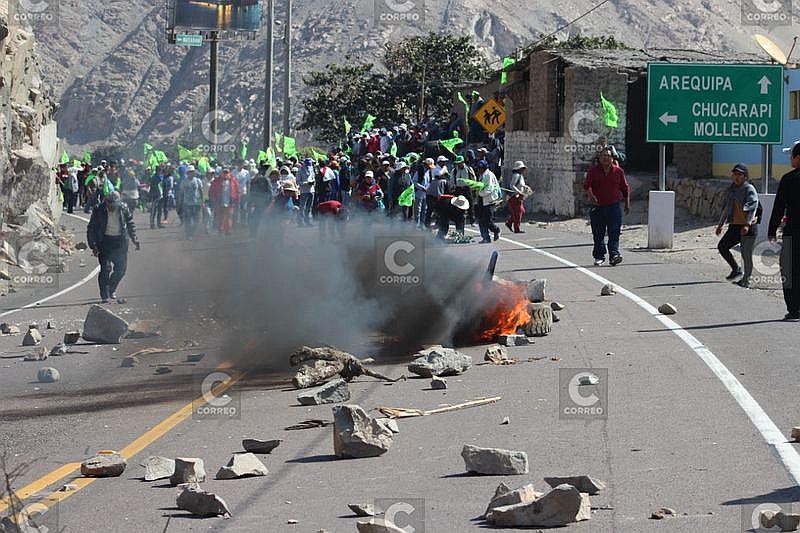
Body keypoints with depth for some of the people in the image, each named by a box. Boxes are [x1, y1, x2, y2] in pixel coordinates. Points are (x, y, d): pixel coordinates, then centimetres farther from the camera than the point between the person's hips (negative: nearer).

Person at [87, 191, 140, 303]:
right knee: (105, 269, -11)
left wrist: (134, 239, 6)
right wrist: (93, 245, -10)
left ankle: (112, 289, 30)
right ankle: (105, 296, -3)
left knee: (121, 268, 5)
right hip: (105, 241, -3)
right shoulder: (98, 211, -9)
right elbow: (91, 229, -3)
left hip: (120, 241, 3)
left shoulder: (123, 209, -2)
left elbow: (130, 224, 14)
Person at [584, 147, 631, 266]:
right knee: (598, 234, 6)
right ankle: (599, 257, 16)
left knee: (614, 233, -10)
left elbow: (625, 188, 12)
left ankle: (614, 255, -15)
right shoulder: (593, 171, 4)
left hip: (614, 207, -1)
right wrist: (590, 195, -27)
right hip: (598, 207, 1)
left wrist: (627, 204, 10)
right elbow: (587, 186, -7)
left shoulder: (618, 171, 6)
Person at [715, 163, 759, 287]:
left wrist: (747, 224, -29)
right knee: (722, 246, -1)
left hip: (748, 228, -7)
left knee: (746, 254, -3)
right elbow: (726, 208, 25)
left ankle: (746, 280, 8)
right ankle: (736, 270, 12)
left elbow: (752, 207, -19)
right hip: (735, 226, 7)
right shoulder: (732, 189, 15)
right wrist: (721, 224, 26)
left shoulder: (749, 189, -8)